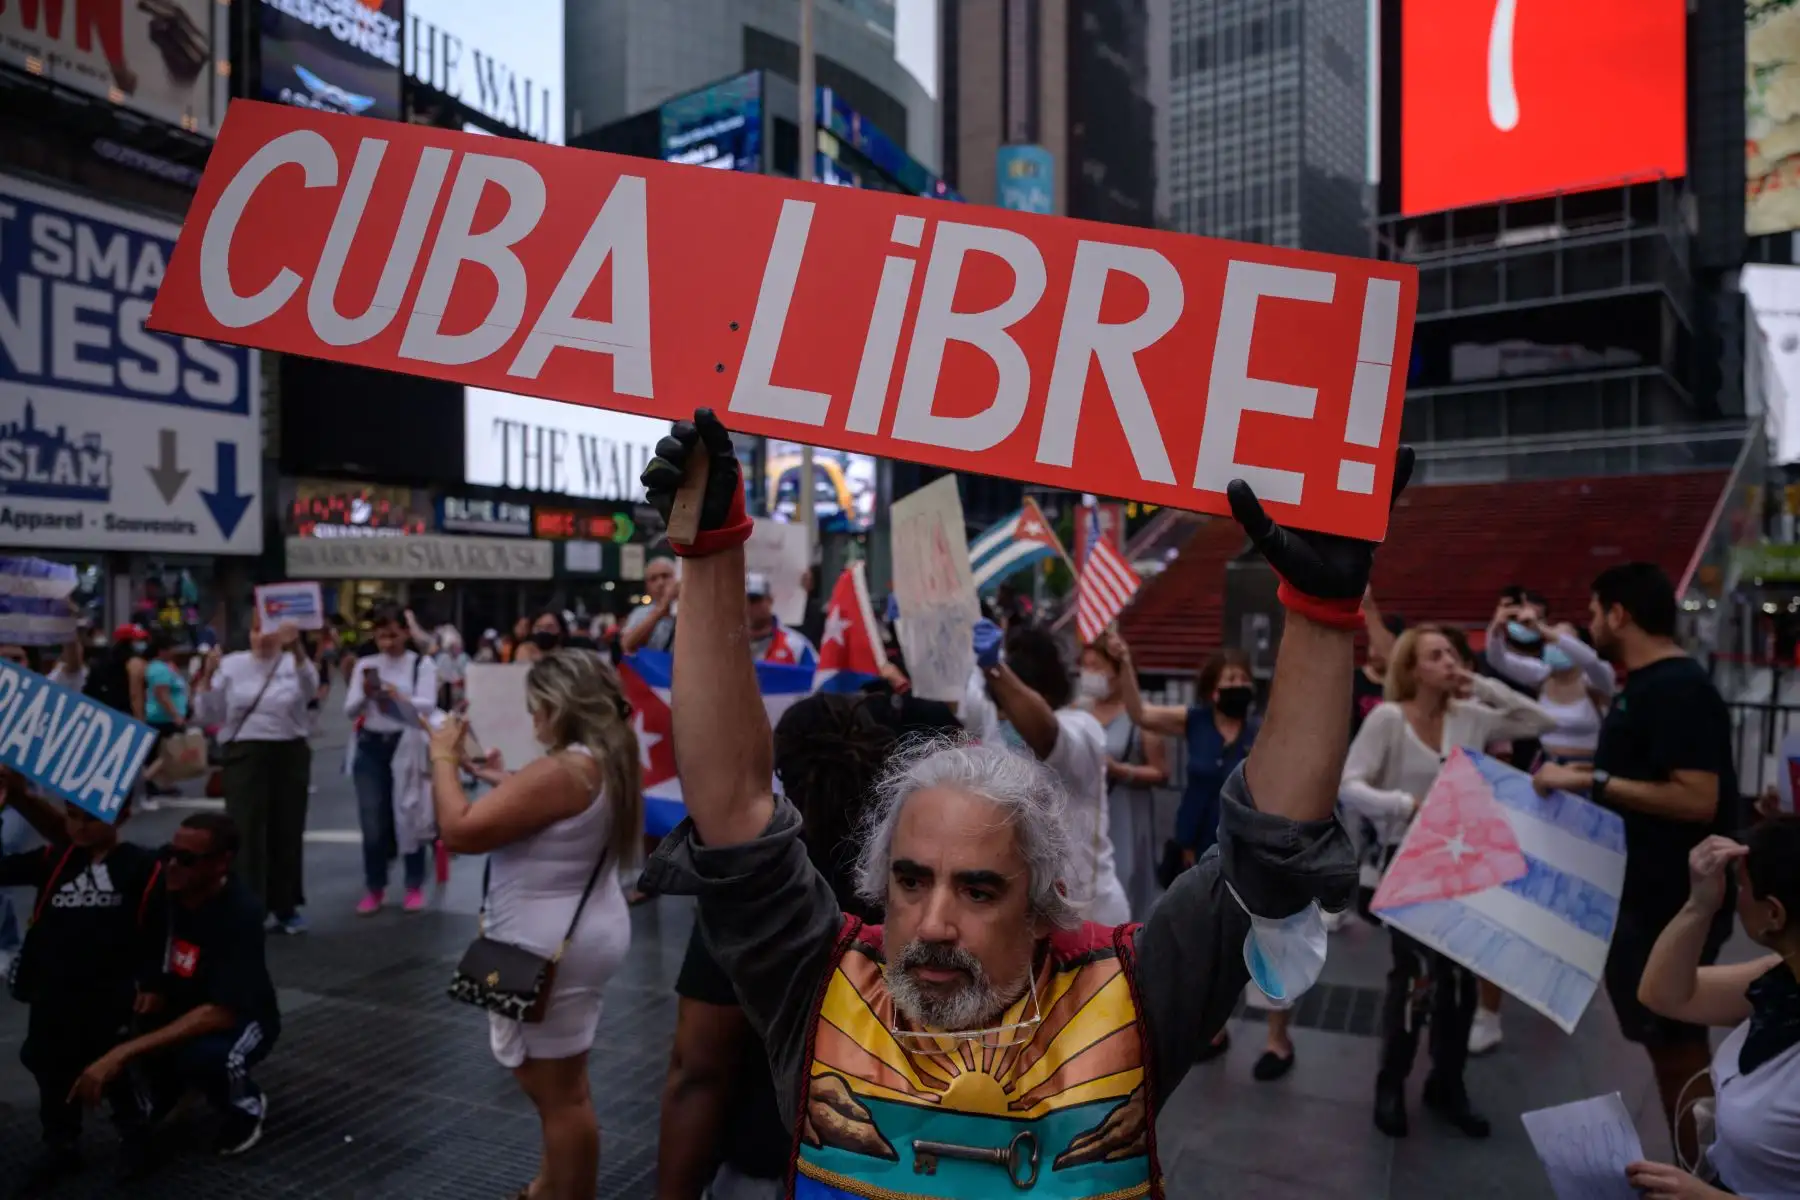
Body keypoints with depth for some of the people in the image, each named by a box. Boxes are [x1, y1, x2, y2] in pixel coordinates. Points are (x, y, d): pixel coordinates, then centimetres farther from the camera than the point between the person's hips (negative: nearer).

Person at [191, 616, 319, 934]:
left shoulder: (294, 663, 1)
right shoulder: (231, 665, 4)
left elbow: (311, 688, -23)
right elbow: (207, 715, 2)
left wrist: (297, 648, -39)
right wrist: (207, 676, -12)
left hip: (290, 755, 0)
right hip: (244, 755, 0)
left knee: (287, 831, 8)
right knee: (247, 832, -2)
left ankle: (285, 907, 21)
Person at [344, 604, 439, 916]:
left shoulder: (422, 664, -1)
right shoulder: (366, 664, 7)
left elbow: (427, 706, -12)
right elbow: (349, 711, 3)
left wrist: (396, 696, -28)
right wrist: (365, 694, -17)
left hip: (407, 746, -2)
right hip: (371, 746, 3)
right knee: (372, 820, 4)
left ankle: (415, 886, 15)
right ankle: (374, 888, 17)